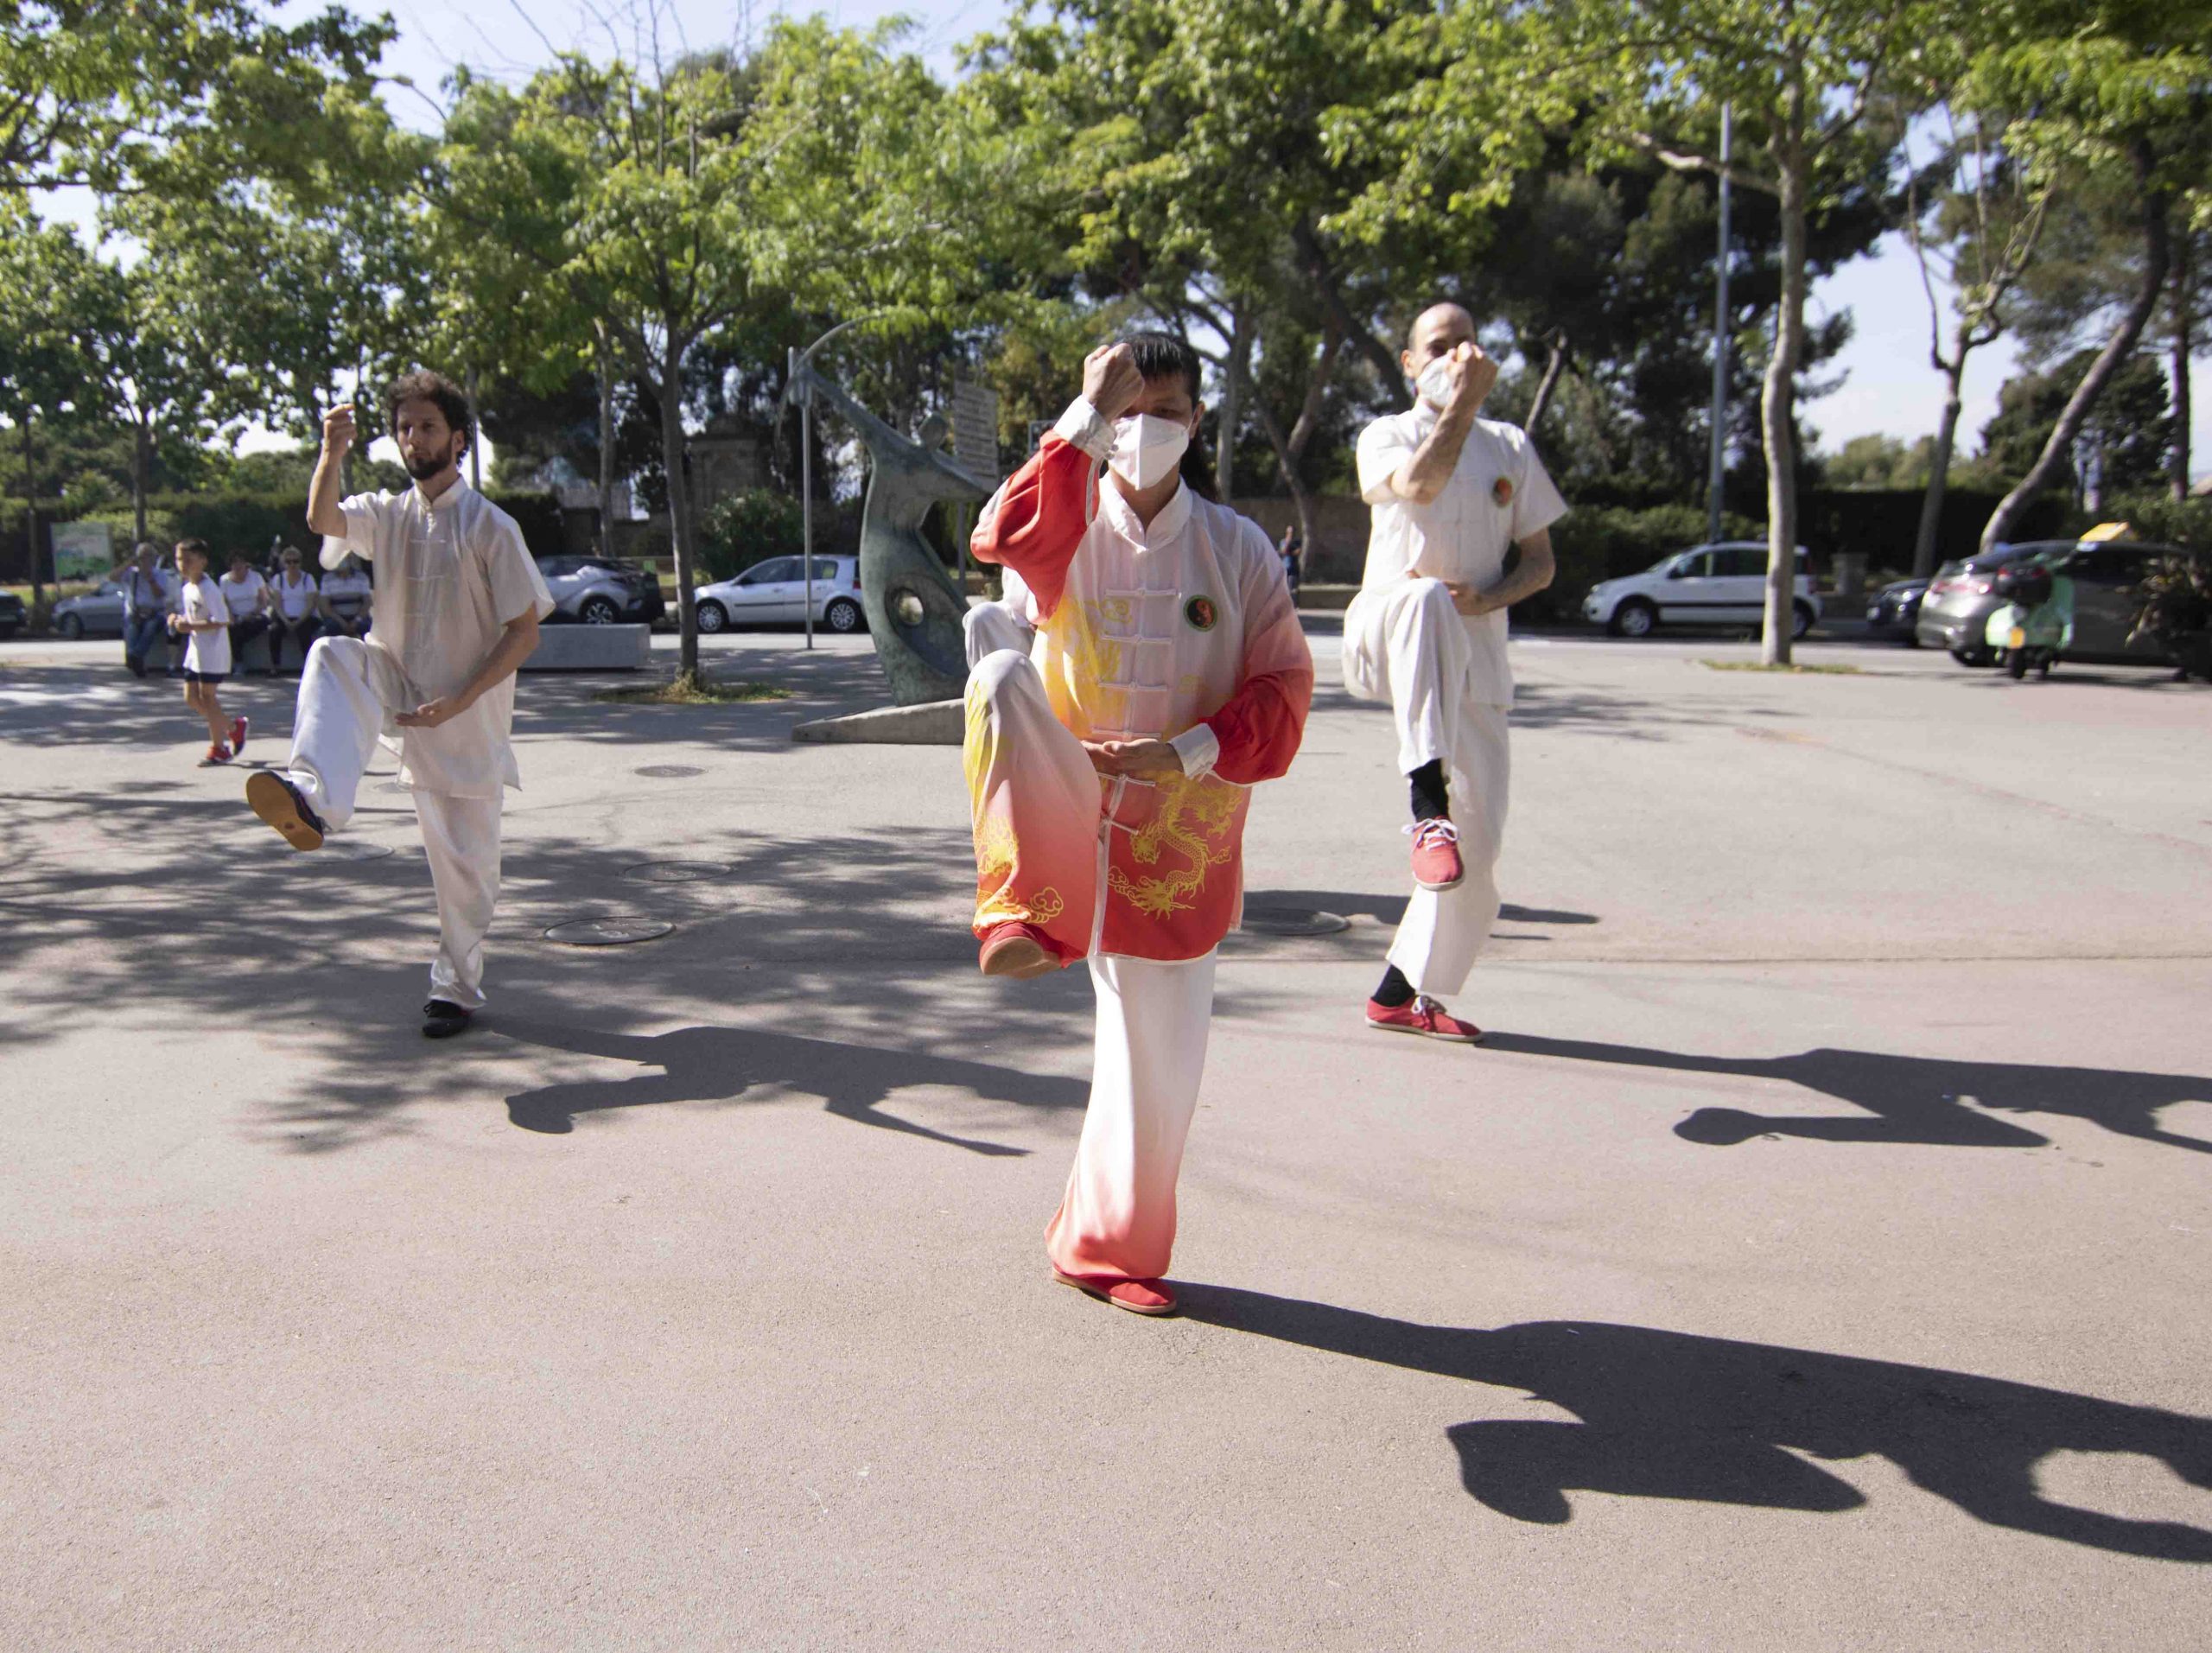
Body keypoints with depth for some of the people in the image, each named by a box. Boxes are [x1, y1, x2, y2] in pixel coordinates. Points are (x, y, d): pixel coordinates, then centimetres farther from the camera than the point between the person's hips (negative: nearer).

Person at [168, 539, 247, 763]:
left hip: (212, 651, -9)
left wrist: (190, 626, -25)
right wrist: (178, 619, 1)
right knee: (191, 697, 9)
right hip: (194, 650, 9)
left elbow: (221, 620, -24)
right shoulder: (186, 588, 11)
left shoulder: (208, 589, -17)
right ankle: (233, 726, 23)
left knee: (206, 695, -3)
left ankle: (218, 748, 8)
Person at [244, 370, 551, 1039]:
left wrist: (457, 701, -20)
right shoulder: (388, 515, 6)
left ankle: (458, 988, 19)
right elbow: (323, 520, -14)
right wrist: (332, 455, -32)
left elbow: (525, 631, -13)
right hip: (397, 686, 4)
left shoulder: (489, 526, -10)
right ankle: (313, 798, -46)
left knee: (464, 864, 1)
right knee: (332, 656, -27)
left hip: (464, 716, -4)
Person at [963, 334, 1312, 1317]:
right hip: (1061, 819, -1)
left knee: (1159, 1053, 6)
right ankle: (1028, 918, -40)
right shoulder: (1065, 531, 0)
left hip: (1172, 838, 2)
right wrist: (1089, 416, -25)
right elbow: (1006, 540, -25)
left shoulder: (1237, 550, 3)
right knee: (999, 656, -30)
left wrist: (1187, 751, -15)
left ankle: (1108, 1246, 29)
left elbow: (1283, 690, 1)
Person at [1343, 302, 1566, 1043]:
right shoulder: (1388, 434, 8)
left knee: (1477, 849, -1)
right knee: (1425, 599, -42)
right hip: (1386, 639, -4)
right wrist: (1467, 400, -20)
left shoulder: (1512, 449, 17)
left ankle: (1402, 993, 16)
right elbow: (1418, 485, -16)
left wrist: (1488, 599, -7)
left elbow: (1541, 561, 12)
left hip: (1474, 661, 4)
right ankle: (1428, 807, -50)